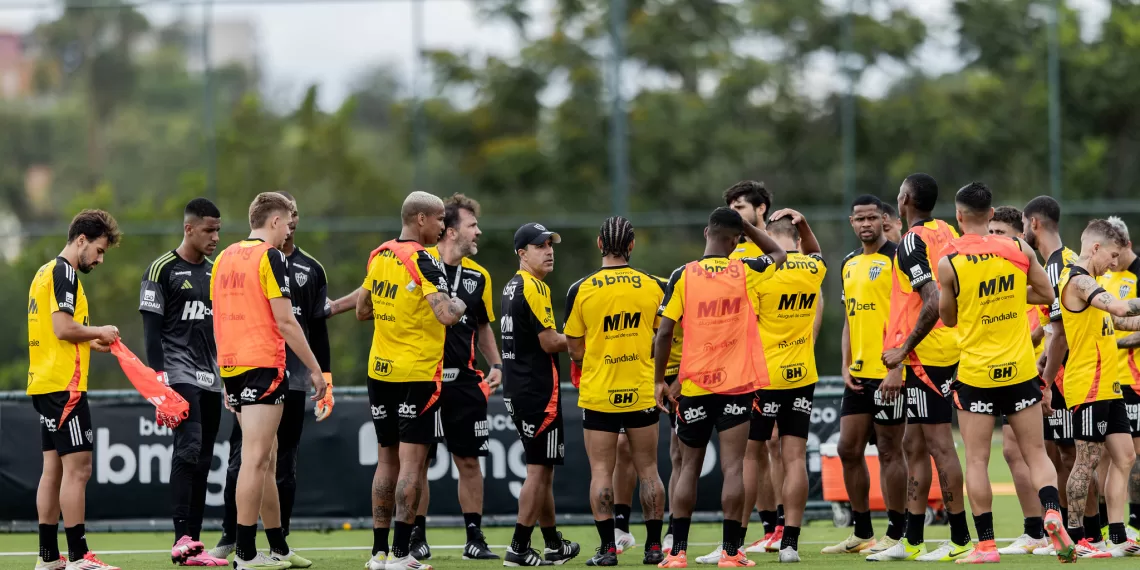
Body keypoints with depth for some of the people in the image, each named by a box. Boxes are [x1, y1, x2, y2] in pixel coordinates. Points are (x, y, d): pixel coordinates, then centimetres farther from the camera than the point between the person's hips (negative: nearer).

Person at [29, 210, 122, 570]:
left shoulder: (44, 272, 18)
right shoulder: (63, 273, -12)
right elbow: (63, 326, -21)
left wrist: (89, 342, 13)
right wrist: (99, 332, -6)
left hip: (42, 384, 10)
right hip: (63, 385, -10)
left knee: (54, 468, 11)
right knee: (77, 467, -9)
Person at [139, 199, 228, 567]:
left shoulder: (215, 272, 17)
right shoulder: (162, 270, -4)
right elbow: (152, 329, -8)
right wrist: (159, 377, -16)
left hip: (211, 380, 7)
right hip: (179, 374, -7)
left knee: (202, 461, 5)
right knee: (189, 447, -21)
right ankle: (182, 538, -25)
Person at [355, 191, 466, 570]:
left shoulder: (378, 256, 7)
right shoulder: (423, 261, -15)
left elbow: (362, 311, 18)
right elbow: (446, 315, -25)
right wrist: (460, 303, -5)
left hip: (380, 371, 7)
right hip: (418, 373, -7)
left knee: (387, 460, 12)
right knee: (412, 462, -4)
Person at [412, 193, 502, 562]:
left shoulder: (478, 276, 9)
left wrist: (496, 366, 10)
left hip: (463, 380, 4)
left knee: (469, 460, 4)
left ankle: (474, 537, 10)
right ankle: (417, 537, 9)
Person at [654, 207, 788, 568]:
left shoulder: (683, 276, -4)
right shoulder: (745, 272, -1)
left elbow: (665, 332, -6)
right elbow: (778, 254, 20)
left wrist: (660, 381, 2)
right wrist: (745, 226, 17)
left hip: (694, 386, 0)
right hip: (737, 383, 0)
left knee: (689, 467, 9)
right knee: (733, 467, -2)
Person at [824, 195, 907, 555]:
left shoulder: (896, 258, -8)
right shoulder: (849, 264, 16)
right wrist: (846, 366, 9)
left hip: (888, 372, -8)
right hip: (858, 374, 8)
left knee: (889, 451, -3)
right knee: (849, 449, 9)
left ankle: (895, 535, 4)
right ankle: (862, 532, 18)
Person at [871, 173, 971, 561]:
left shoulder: (912, 244, -14)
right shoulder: (945, 232, 12)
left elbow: (933, 303, -25)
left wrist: (904, 349, -15)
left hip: (927, 355, -9)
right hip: (945, 351, 9)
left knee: (938, 443, -6)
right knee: (914, 445, 13)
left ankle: (960, 539, -5)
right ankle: (911, 541, 16)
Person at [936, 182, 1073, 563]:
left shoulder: (950, 263, -9)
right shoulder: (1019, 250, -1)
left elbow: (947, 318, 1)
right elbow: (1046, 294, 10)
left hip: (976, 373, -2)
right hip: (1021, 368, 2)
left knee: (976, 460, 4)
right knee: (1036, 453, 9)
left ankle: (985, 545, 1)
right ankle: (1052, 512, -15)